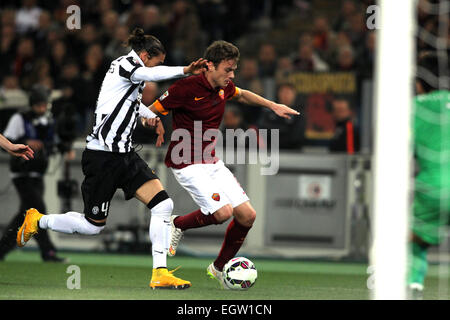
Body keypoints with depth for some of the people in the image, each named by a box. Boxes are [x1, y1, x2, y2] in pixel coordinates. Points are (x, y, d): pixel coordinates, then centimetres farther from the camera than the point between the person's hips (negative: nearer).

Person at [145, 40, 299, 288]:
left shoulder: (223, 88, 5)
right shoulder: (186, 88, -18)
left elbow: (242, 95, 29)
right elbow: (151, 112, -12)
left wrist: (273, 106, 22)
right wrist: (157, 127, -33)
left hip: (212, 162, 8)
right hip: (187, 164, -8)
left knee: (247, 215, 0)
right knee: (222, 212, -25)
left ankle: (219, 268, 20)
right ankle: (177, 224, 4)